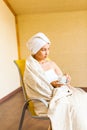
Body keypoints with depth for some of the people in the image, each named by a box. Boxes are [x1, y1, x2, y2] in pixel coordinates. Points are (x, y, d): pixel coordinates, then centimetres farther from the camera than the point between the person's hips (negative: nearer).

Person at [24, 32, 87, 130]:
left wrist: (66, 79, -12)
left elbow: (62, 80, 9)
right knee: (74, 107, -27)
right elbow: (38, 91, -10)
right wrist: (51, 85, -21)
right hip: (46, 100, -6)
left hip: (62, 92, 6)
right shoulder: (30, 70, -6)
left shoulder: (52, 64, 11)